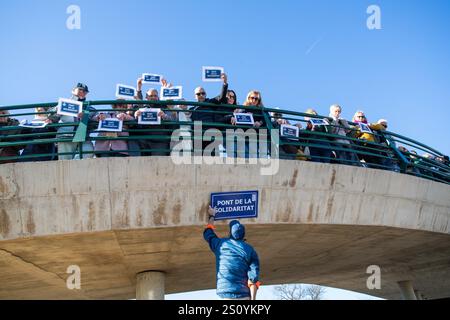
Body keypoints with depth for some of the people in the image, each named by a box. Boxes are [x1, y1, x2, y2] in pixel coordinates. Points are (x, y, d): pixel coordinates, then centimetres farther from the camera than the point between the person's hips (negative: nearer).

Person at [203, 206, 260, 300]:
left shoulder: (220, 244, 9)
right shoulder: (250, 250, 4)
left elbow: (208, 233, 31)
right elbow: (253, 278, -4)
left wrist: (212, 216, 44)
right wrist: (253, 299, -4)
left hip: (225, 295, 1)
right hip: (243, 296, -1)